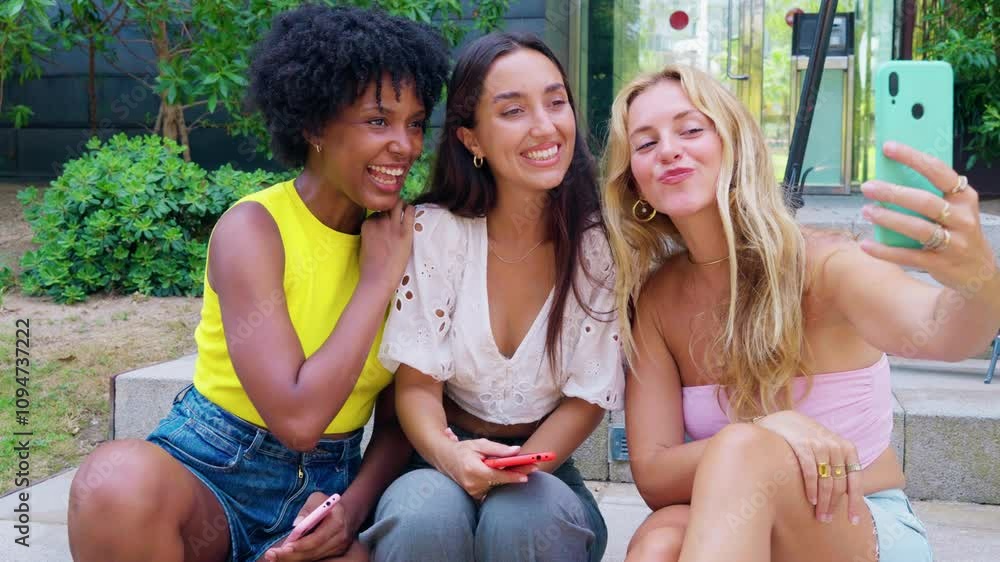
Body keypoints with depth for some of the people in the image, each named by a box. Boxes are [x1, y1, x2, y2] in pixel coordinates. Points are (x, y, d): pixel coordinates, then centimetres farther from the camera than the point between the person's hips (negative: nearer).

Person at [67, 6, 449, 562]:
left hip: (330, 484, 4)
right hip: (211, 471, -3)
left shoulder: (400, 239, 1)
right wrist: (377, 278, -17)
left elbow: (399, 419, 6)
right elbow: (297, 418, -24)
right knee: (119, 479, -36)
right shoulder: (253, 228, -14)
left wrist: (353, 506, -13)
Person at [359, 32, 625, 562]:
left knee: (521, 516, -32)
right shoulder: (432, 232, -9)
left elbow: (588, 396, -5)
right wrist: (449, 456, -29)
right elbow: (416, 383, -8)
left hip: (545, 470, 0)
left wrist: (511, 475, -20)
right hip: (444, 463, 0)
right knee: (424, 514, -33)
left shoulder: (601, 245, -8)